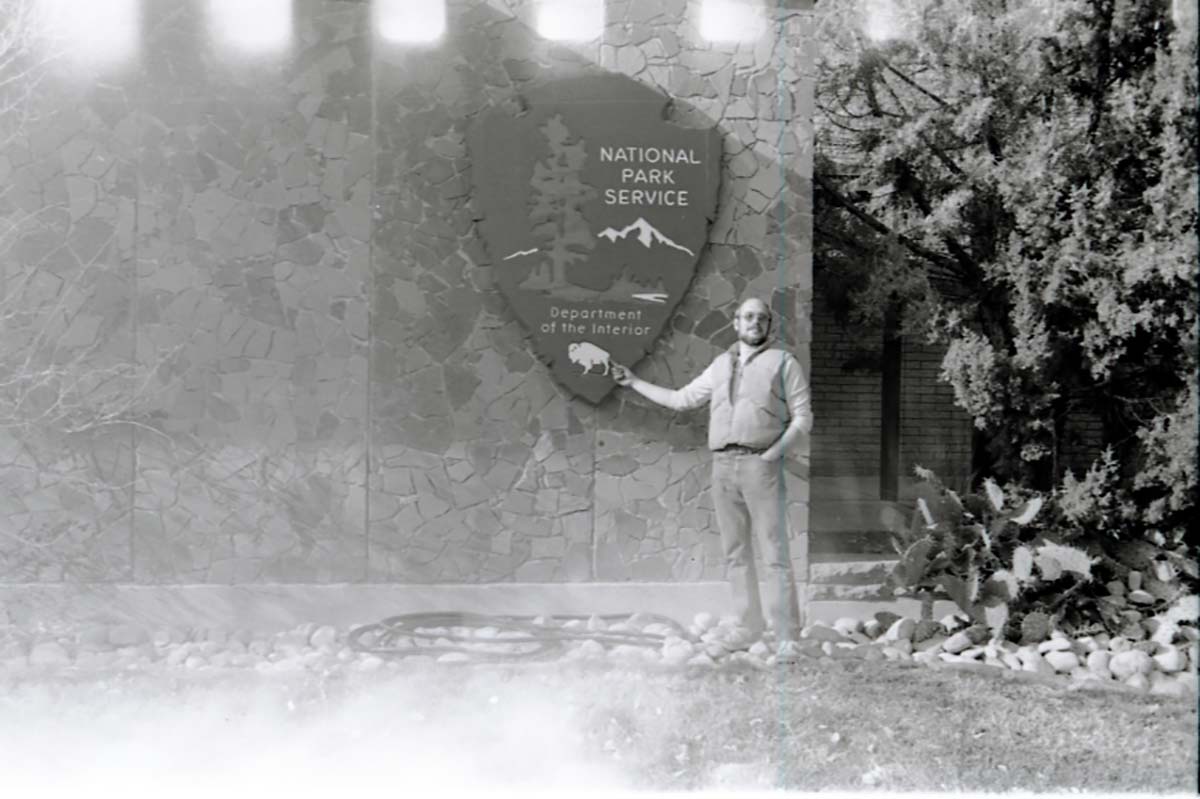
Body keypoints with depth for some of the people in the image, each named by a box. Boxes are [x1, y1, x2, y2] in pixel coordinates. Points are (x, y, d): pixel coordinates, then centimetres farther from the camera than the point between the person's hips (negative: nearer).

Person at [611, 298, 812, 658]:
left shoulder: (783, 362, 5)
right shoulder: (720, 366, 19)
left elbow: (802, 417, 2)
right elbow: (681, 399, 26)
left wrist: (775, 451, -12)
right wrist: (634, 382, 27)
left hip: (760, 464, -5)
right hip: (722, 465, 5)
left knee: (775, 553, -8)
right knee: (735, 553, 6)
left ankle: (786, 635, -7)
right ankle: (749, 625, 13)